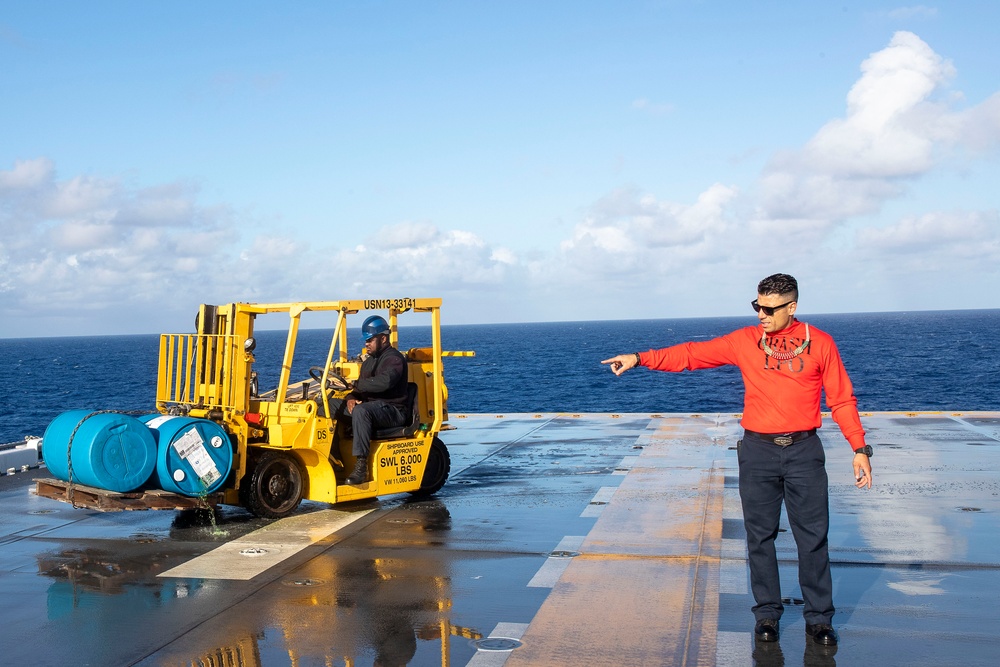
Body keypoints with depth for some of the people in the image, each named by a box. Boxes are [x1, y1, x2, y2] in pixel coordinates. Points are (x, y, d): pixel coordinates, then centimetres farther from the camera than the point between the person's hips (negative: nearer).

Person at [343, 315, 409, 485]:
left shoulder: (394, 359, -8)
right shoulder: (369, 361, 21)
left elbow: (384, 382, -27)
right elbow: (360, 388, 18)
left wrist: (357, 385, -18)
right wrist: (351, 397, -6)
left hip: (392, 411, -8)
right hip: (372, 408, 8)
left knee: (361, 411, -36)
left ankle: (361, 465, -37)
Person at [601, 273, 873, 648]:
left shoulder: (819, 343, 0)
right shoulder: (745, 341, 2)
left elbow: (842, 399, 3)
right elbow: (692, 354, 1)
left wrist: (859, 448, 0)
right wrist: (640, 358, -7)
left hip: (804, 451, -1)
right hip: (758, 451, 1)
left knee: (813, 538, 4)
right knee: (760, 537, 7)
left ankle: (819, 619, 17)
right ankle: (767, 613, 20)